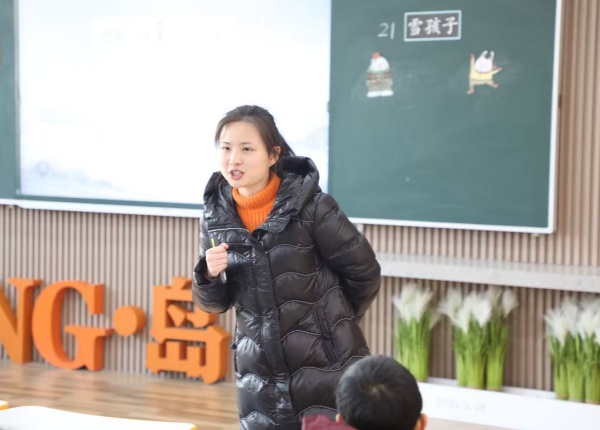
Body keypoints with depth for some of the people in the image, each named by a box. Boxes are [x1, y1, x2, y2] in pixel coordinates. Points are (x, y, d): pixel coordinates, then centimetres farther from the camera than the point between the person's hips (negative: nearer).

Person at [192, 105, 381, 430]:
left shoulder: (311, 206, -13)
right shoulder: (217, 215, 0)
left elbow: (364, 272, -2)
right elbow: (214, 303, 8)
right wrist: (209, 276, -13)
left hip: (324, 368, -4)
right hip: (260, 377, 4)